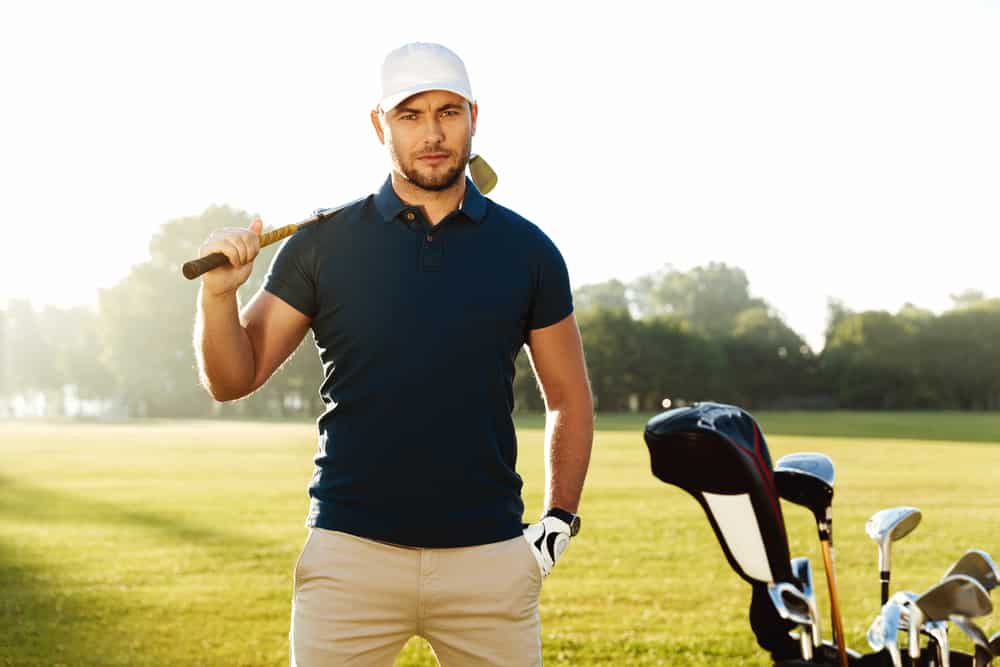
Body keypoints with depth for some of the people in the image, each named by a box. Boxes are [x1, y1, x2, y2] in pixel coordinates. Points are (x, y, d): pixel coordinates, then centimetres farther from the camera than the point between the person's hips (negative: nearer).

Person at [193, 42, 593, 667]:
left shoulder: (526, 249, 5)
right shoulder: (322, 243, 2)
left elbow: (569, 397, 13)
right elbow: (233, 379, 3)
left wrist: (560, 521, 6)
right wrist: (220, 293, -14)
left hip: (490, 557, 1)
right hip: (350, 551, -1)